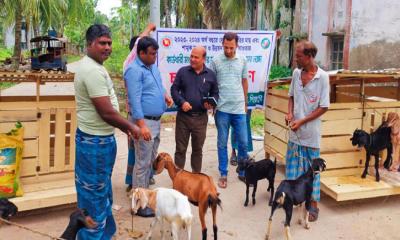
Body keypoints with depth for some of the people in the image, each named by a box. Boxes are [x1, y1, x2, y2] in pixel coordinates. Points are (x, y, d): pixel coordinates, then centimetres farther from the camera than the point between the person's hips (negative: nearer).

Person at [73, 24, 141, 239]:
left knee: (100, 191, 23)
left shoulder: (89, 66, 12)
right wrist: (131, 126, -9)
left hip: (96, 138, 11)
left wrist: (123, 127, 18)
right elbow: (106, 112, -24)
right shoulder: (93, 70, -22)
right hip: (96, 142, -11)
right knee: (94, 194, 3)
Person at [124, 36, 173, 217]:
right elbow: (135, 100, -22)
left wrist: (165, 95, 6)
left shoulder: (153, 67, 13)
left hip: (156, 121, 9)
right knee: (142, 163, -3)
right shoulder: (134, 70, -16)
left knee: (151, 160, 18)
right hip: (144, 121, -9)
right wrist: (142, 125, -27)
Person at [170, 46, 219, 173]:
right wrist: (181, 102, -16)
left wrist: (212, 103, -10)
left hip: (200, 118, 1)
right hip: (183, 116, -1)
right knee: (180, 148, 7)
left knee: (197, 149, 13)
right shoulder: (182, 71, 0)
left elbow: (215, 94, 11)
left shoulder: (210, 75, 3)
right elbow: (174, 89, 1)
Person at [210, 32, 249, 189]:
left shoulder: (242, 61, 5)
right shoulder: (215, 61, -1)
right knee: (222, 144, 7)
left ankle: (243, 173, 24)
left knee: (243, 142, 6)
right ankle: (223, 175, 20)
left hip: (239, 109, 2)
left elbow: (244, 82, 14)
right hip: (222, 109, -2)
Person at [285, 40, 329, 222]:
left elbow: (323, 107, -12)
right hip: (294, 131, 5)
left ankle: (314, 205, 21)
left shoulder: (322, 77, -14)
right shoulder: (296, 73, 1)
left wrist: (302, 121, -16)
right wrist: (289, 113, -4)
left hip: (311, 132, -4)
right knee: (292, 166, 14)